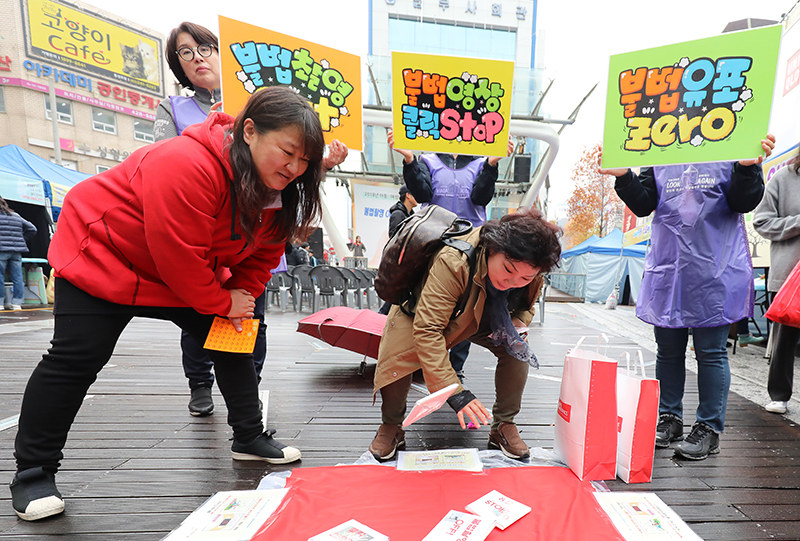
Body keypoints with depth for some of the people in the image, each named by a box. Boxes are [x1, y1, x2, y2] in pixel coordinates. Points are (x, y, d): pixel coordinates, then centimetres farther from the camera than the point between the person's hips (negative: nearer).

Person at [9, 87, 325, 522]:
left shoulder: (276, 186, -11)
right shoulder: (184, 164, -36)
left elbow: (263, 254, -1)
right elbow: (178, 257, -34)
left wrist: (242, 298, -15)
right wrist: (222, 303, -21)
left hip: (189, 275, 7)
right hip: (101, 255, -6)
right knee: (77, 358, -7)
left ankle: (249, 438, 19)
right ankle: (33, 472, 19)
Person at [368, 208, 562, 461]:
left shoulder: (530, 275, -24)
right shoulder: (452, 262, -45)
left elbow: (526, 307, 0)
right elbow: (427, 330, -46)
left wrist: (516, 324, -25)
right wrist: (455, 392, -49)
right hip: (421, 310, -4)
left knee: (517, 352, -14)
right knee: (395, 358, -23)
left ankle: (504, 426, 9)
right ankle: (390, 426, 6)